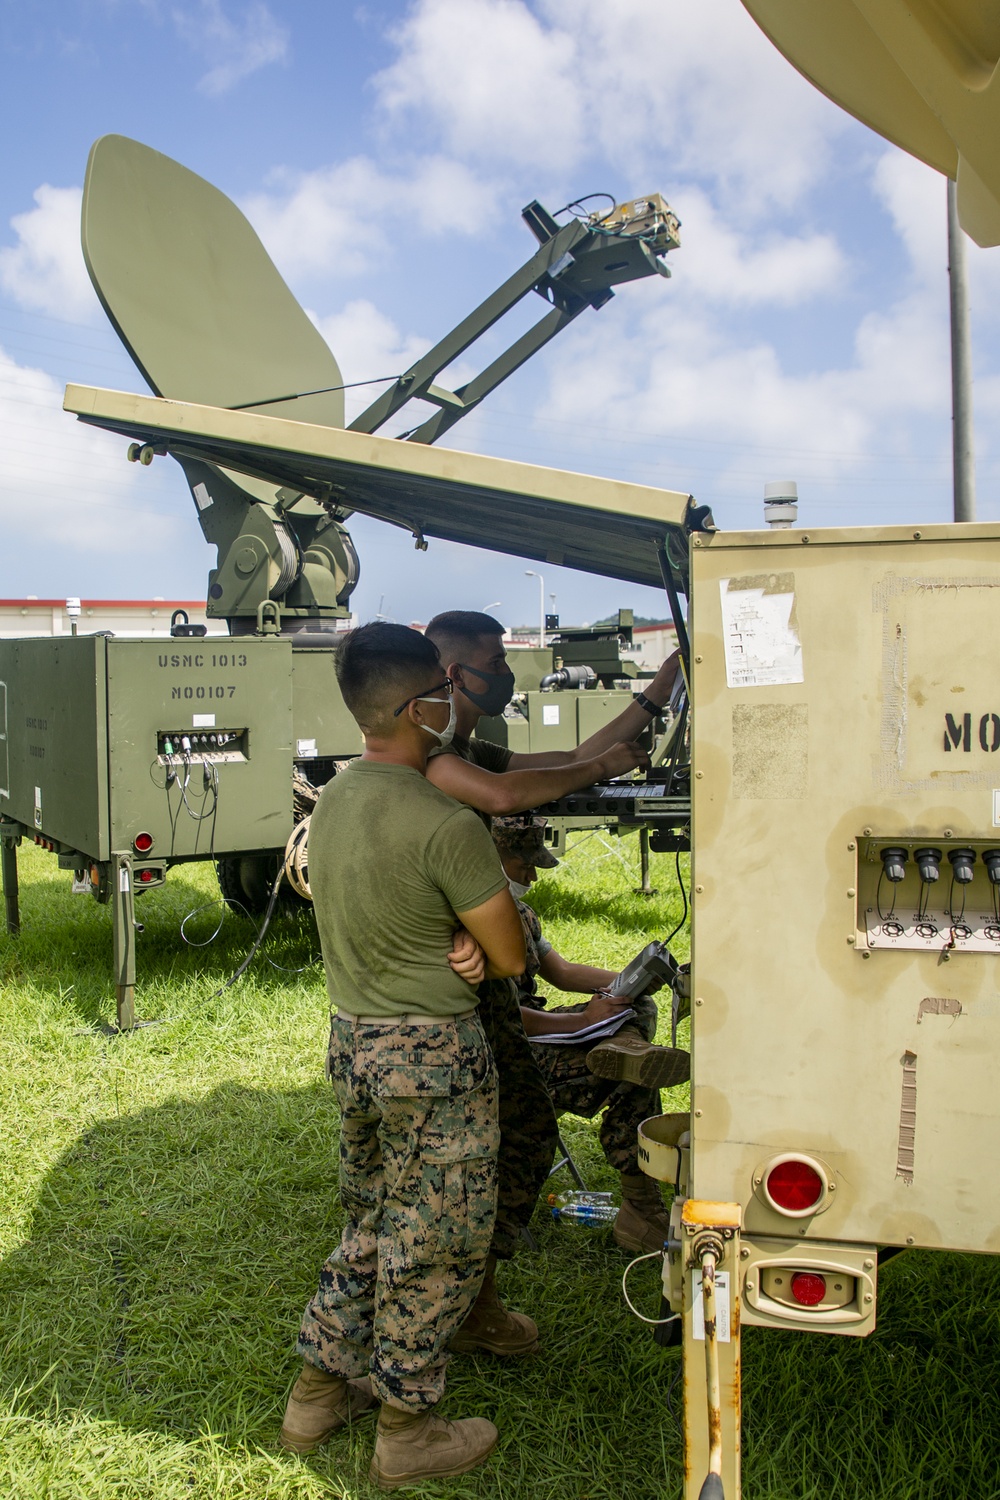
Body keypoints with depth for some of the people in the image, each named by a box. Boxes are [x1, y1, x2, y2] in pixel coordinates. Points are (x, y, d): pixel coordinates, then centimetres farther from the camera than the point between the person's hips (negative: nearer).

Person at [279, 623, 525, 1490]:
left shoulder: (333, 802, 3)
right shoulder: (445, 825, -24)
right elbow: (512, 959, -15)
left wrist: (453, 945, -4)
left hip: (352, 1039, 8)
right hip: (432, 1058, -8)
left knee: (372, 1225, 24)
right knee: (434, 1246, 9)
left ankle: (319, 1393, 35)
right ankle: (408, 1434, 24)